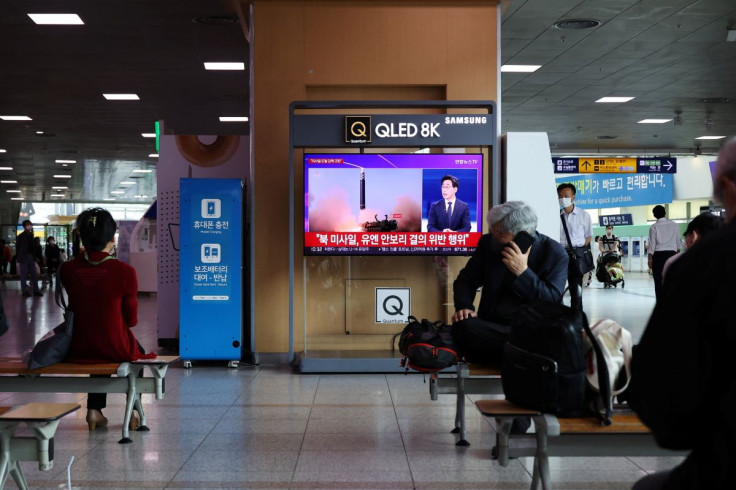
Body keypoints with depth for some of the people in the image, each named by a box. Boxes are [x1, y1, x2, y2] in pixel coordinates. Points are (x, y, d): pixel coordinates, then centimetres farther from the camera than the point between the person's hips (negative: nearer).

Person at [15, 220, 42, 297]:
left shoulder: (31, 235, 12)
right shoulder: (20, 236, -3)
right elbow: (17, 248, -3)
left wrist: (34, 258, 9)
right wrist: (17, 261, -7)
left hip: (31, 257, 5)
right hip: (23, 258, -5)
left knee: (34, 275, 3)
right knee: (23, 276, -1)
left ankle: (36, 290, 6)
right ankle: (25, 291, 2)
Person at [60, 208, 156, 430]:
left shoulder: (67, 270, -10)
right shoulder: (124, 271, -20)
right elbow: (132, 320, -10)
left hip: (79, 348, 3)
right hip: (115, 349, -3)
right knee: (137, 352, 33)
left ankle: (94, 409, 35)